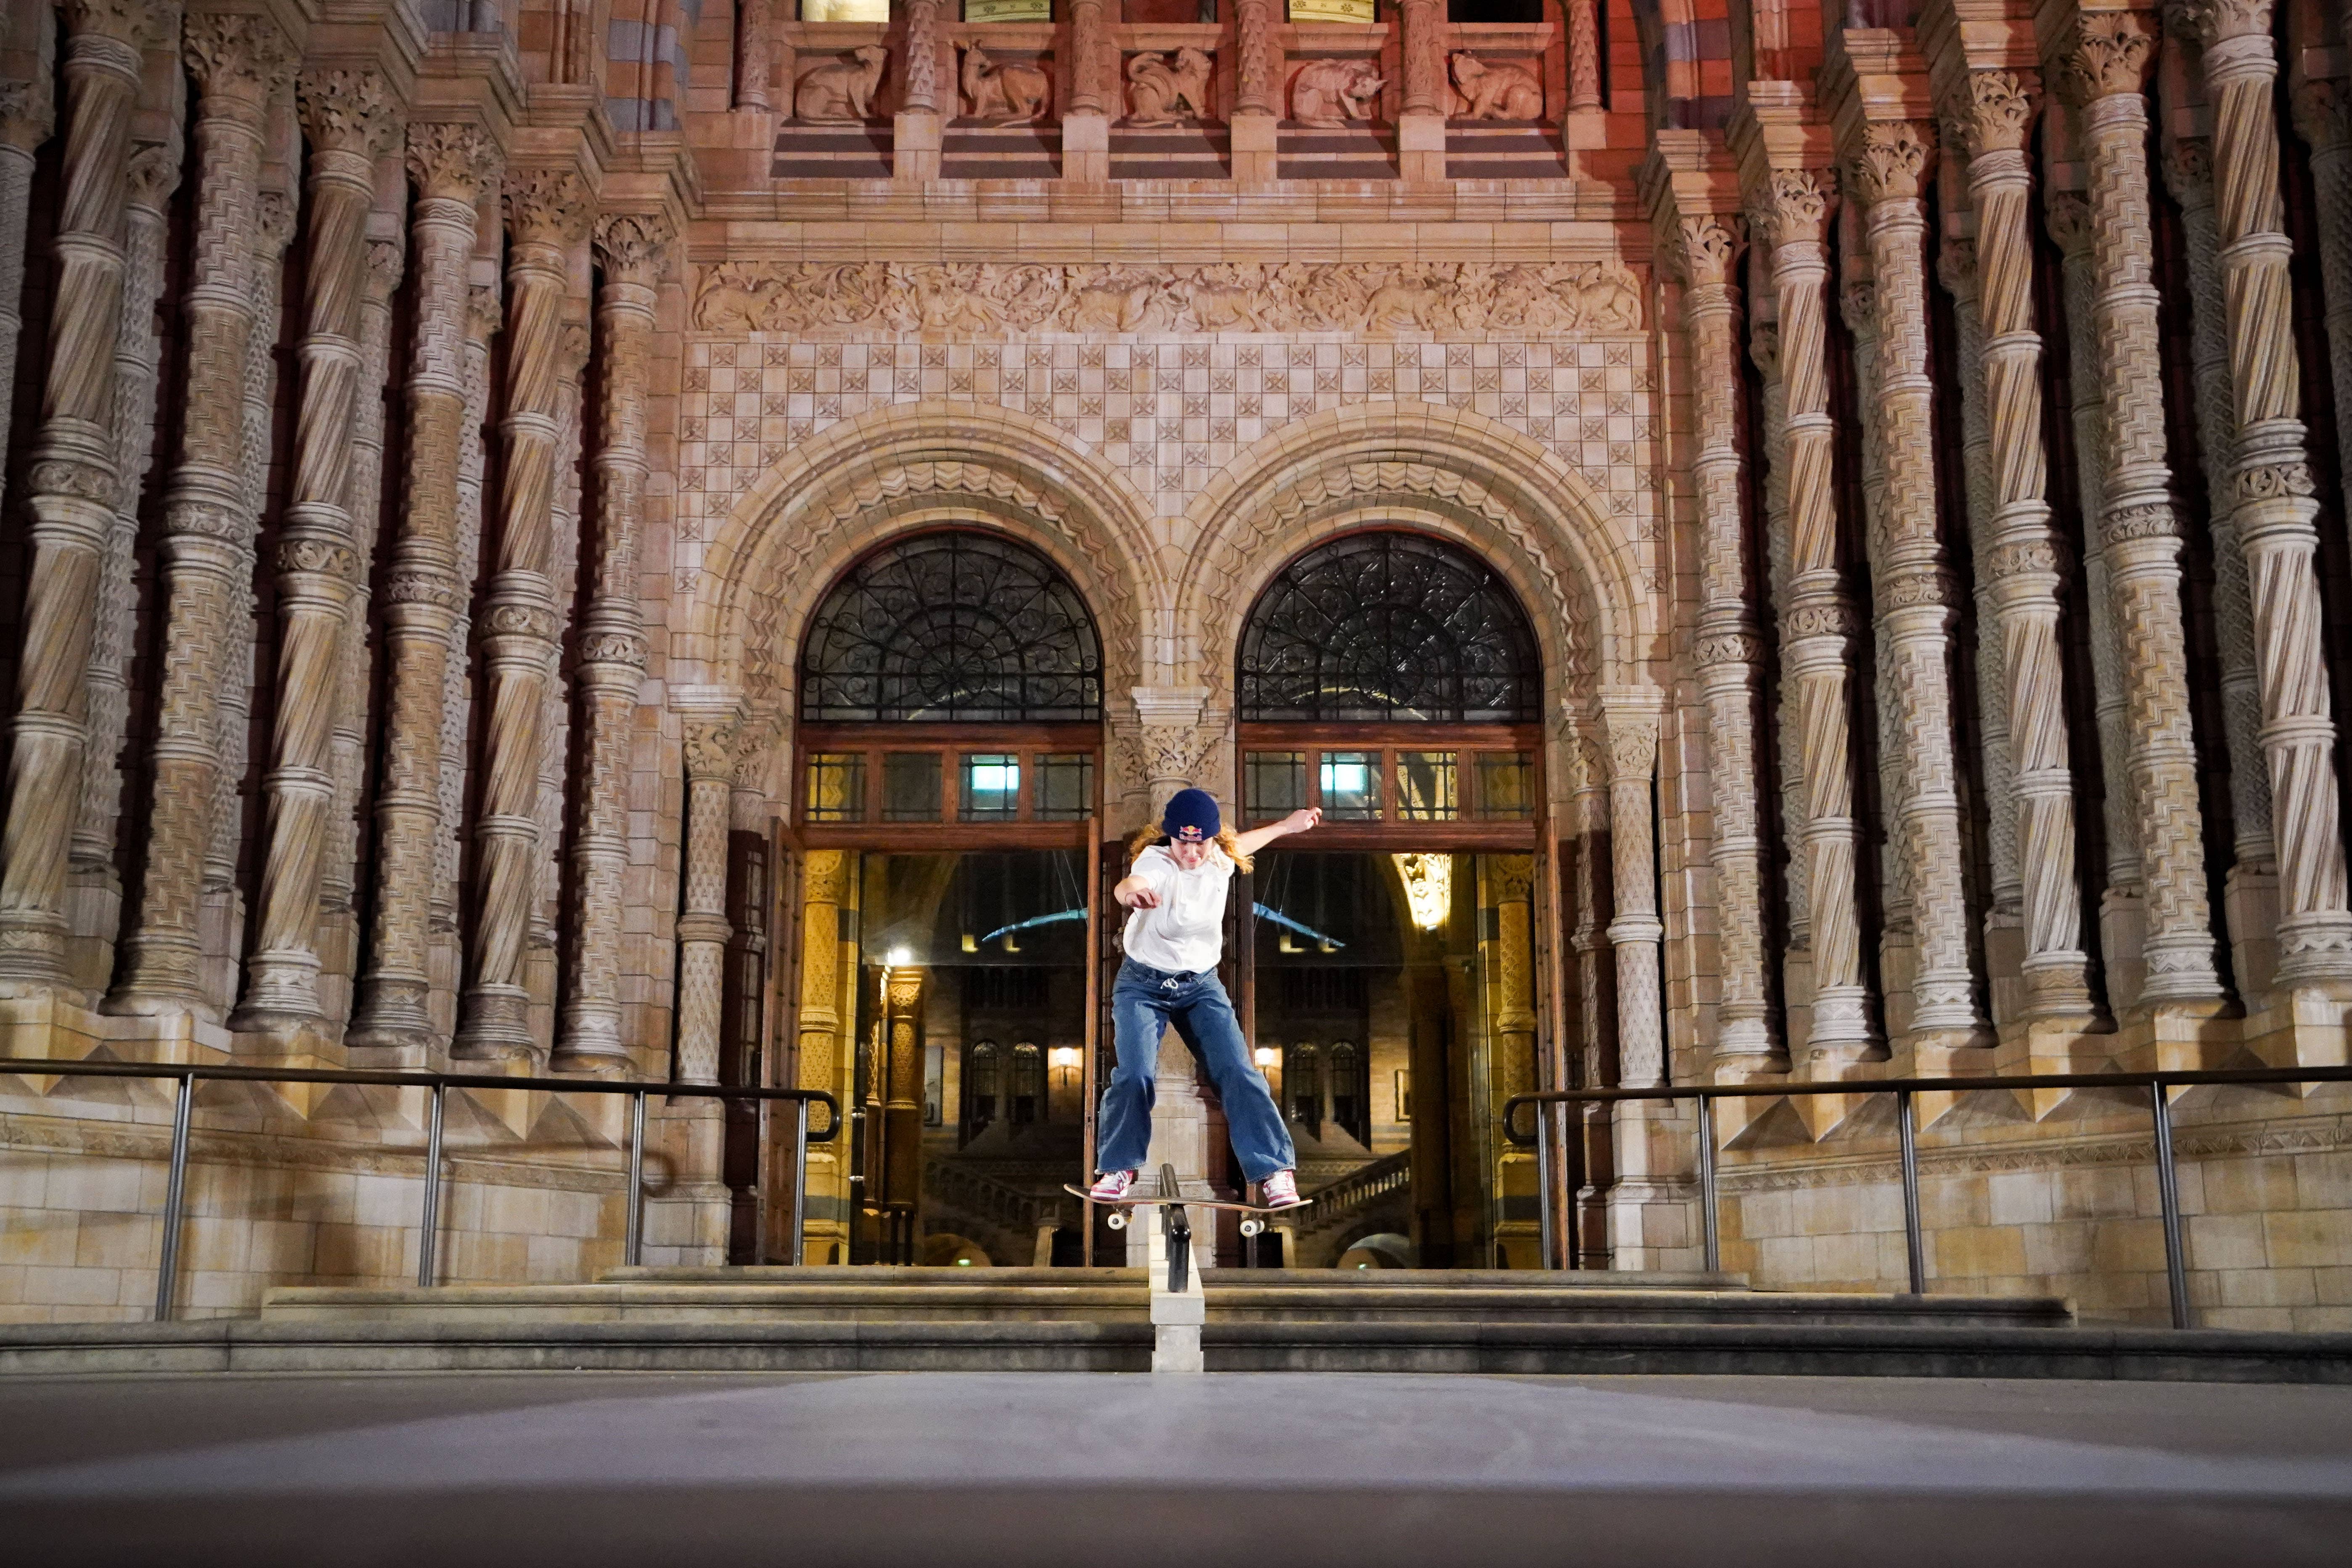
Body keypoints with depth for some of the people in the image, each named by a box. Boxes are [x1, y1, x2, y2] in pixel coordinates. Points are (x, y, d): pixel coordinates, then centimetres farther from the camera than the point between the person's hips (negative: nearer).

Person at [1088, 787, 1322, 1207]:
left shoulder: (1220, 863, -6)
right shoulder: (1157, 863, -24)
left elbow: (1235, 846, 22)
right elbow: (1130, 885, -51)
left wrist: (1287, 825, 29)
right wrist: (1132, 892, -76)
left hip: (1202, 986, 4)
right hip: (1143, 986, -4)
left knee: (1239, 1072, -10)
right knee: (1135, 1074, -19)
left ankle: (1275, 1172, -5)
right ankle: (1118, 1168, 3)